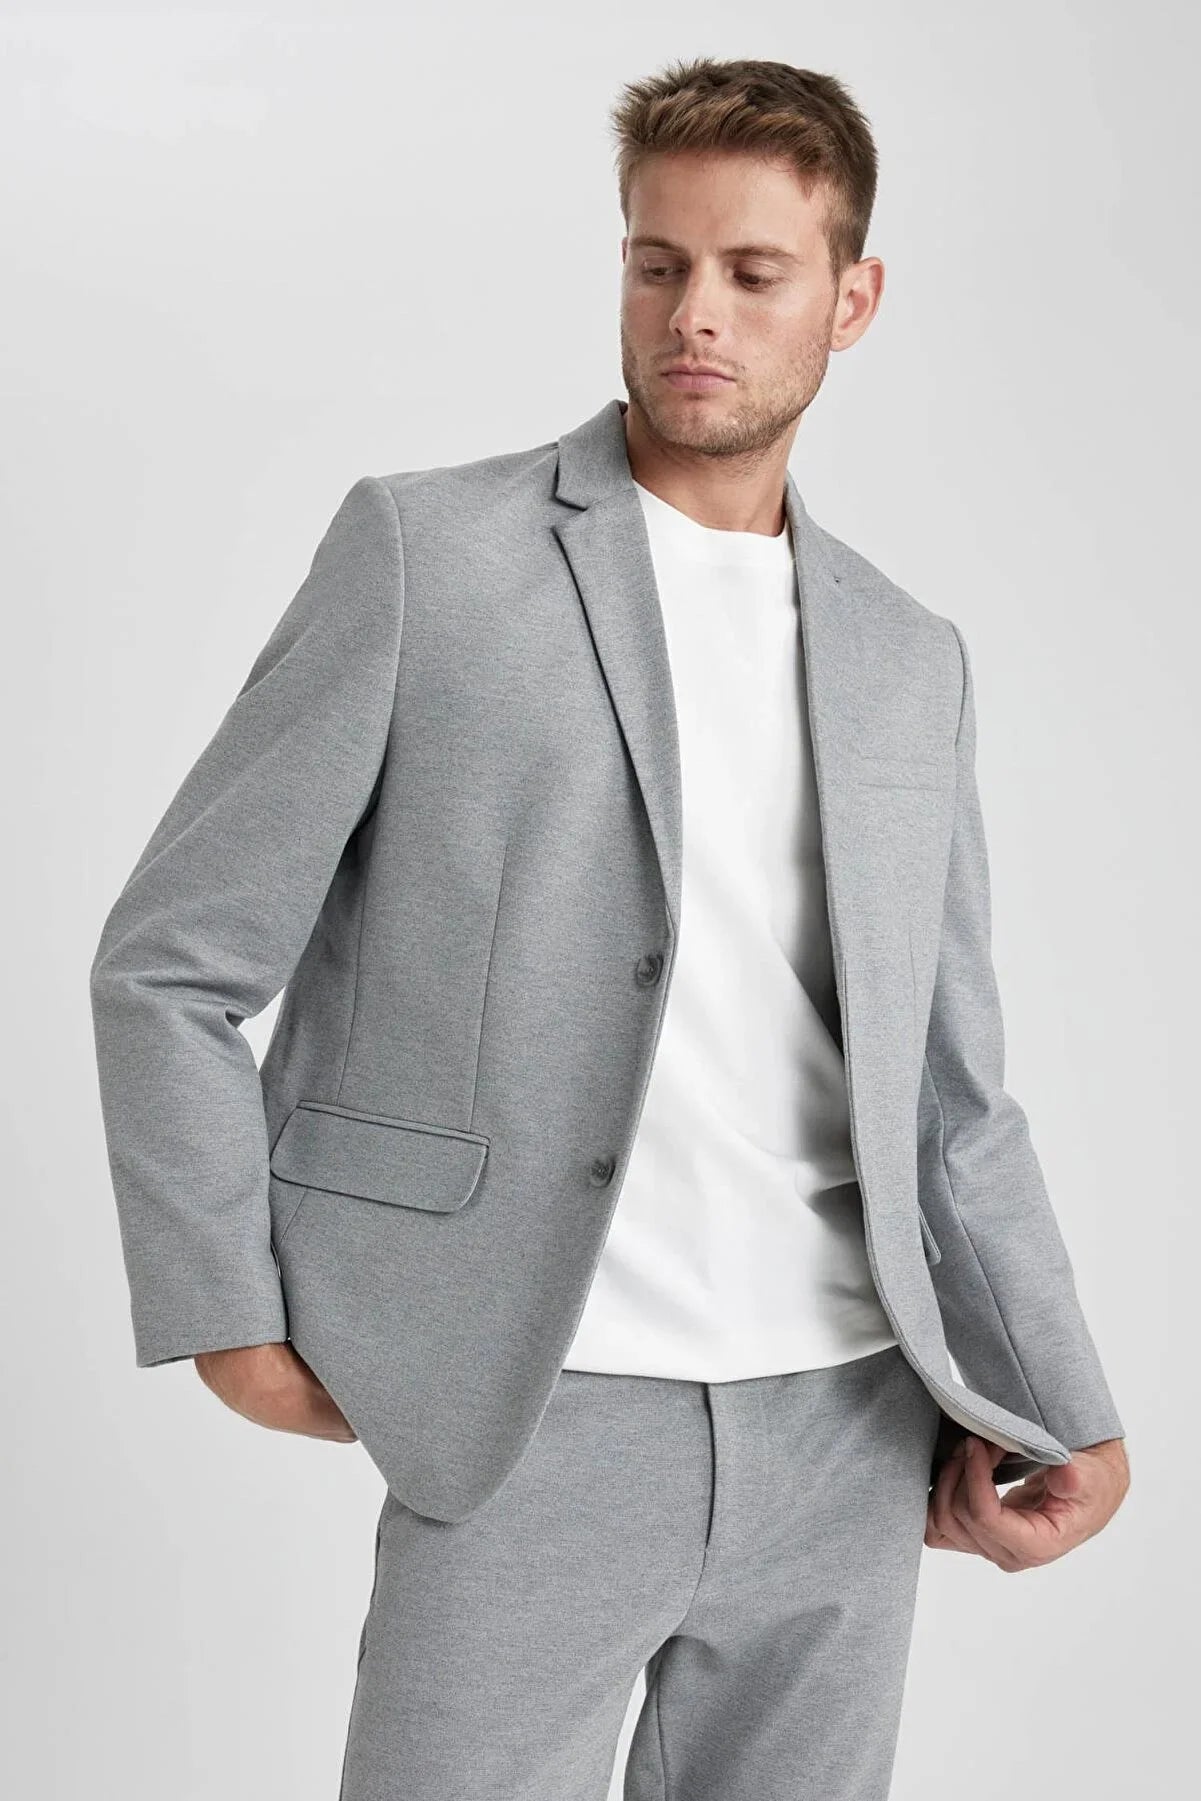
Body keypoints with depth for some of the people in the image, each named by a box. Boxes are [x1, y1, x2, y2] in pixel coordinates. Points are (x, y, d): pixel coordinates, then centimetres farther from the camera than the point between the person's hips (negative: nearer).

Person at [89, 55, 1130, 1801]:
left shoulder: (910, 659, 12)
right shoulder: (422, 549, -1)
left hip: (849, 1432, 4)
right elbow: (172, 964, -1)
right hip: (535, 1429, -4)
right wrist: (227, 1317, -4)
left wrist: (1068, 1414, 5)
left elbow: (951, 1098, 13)